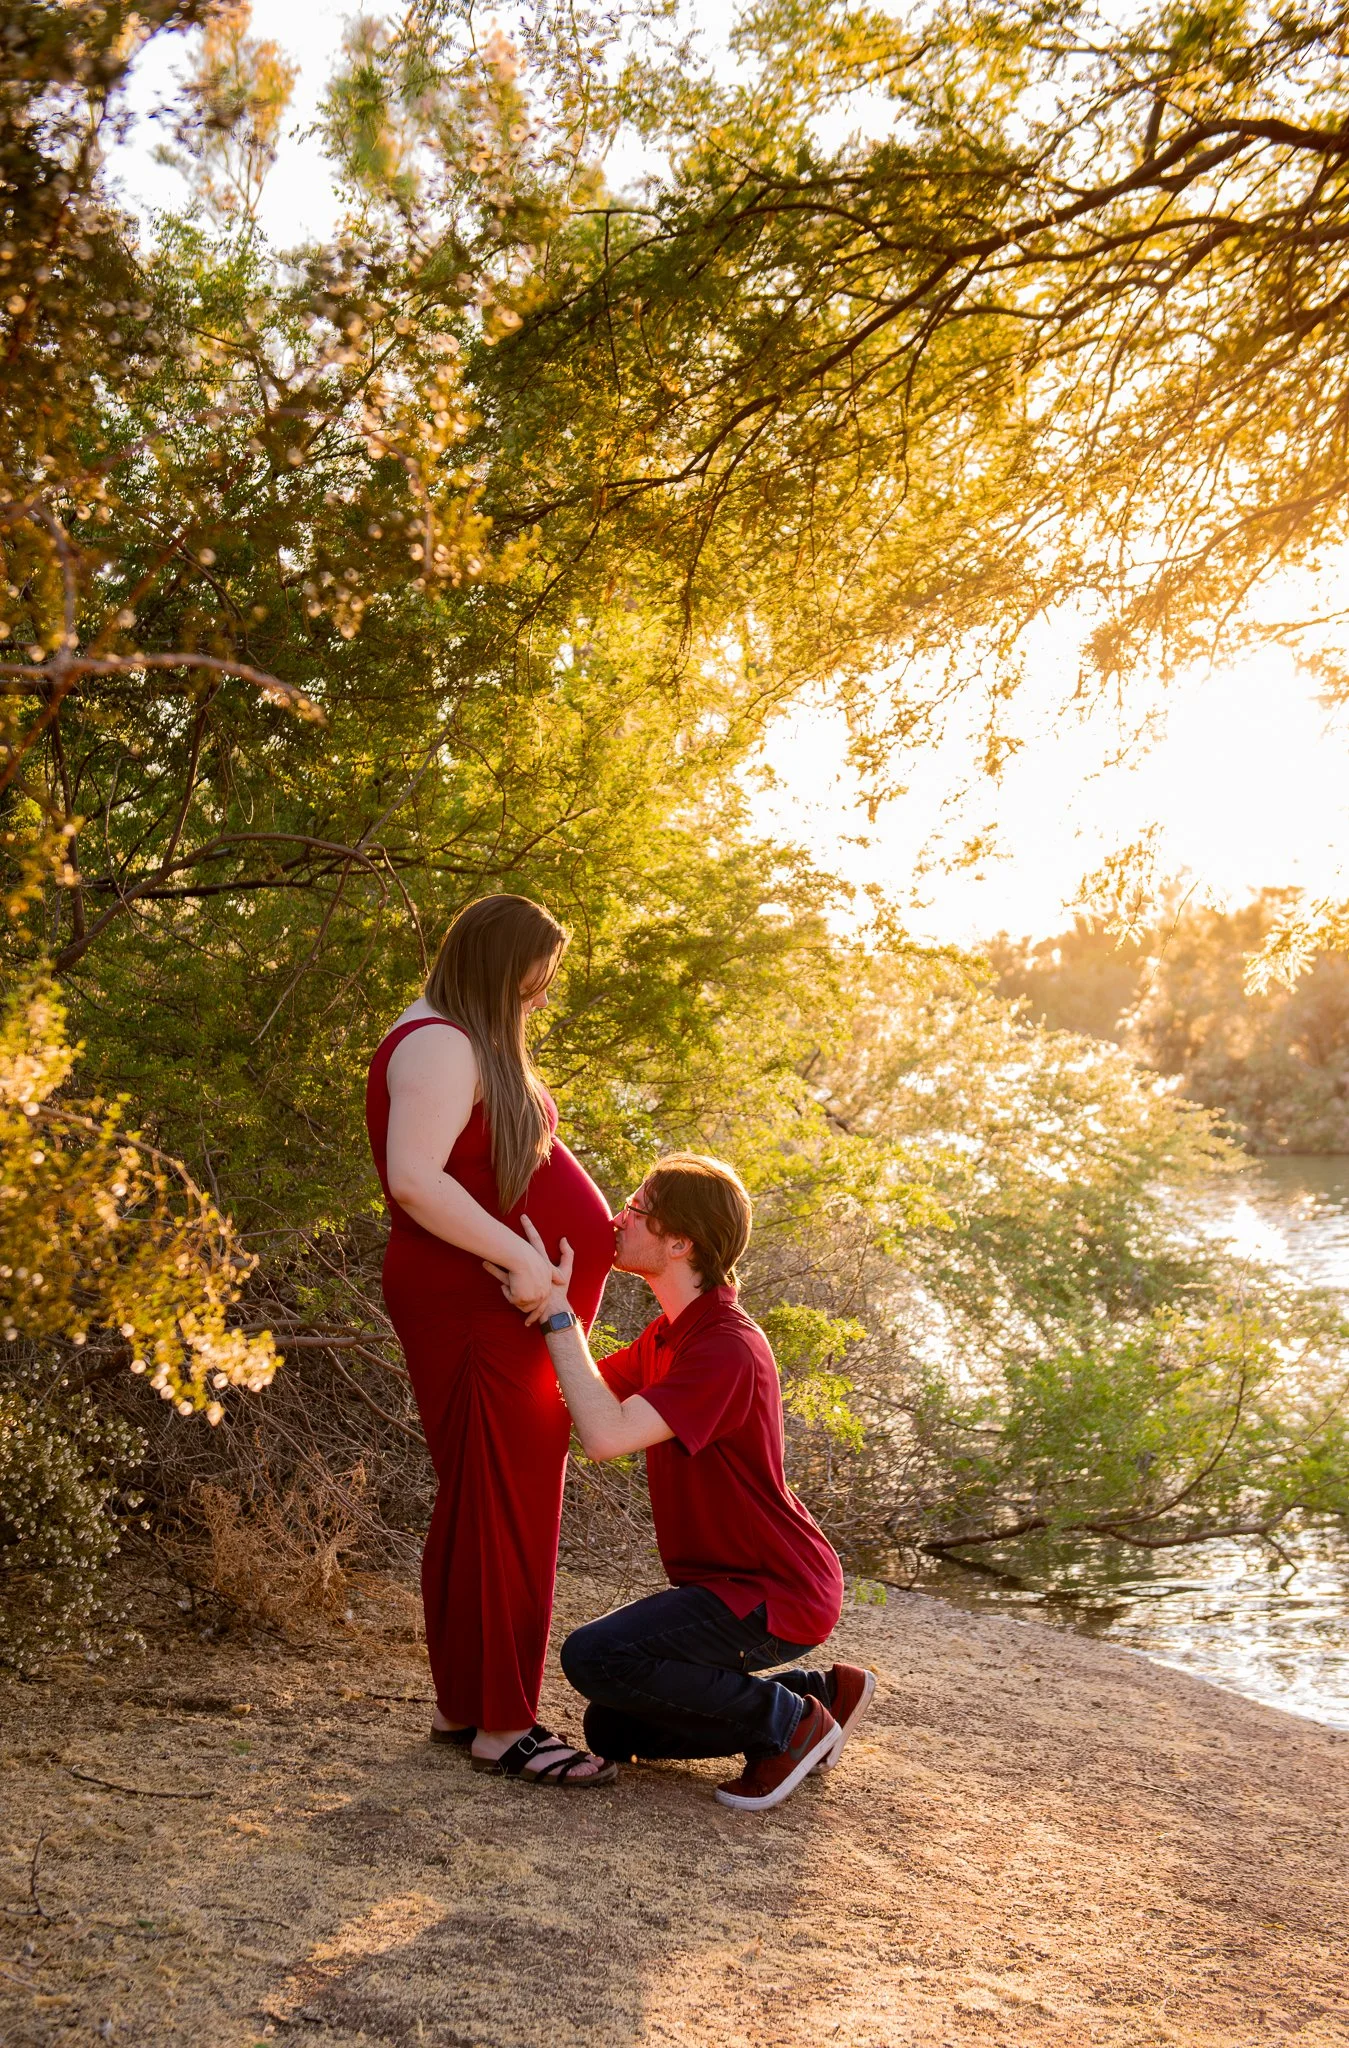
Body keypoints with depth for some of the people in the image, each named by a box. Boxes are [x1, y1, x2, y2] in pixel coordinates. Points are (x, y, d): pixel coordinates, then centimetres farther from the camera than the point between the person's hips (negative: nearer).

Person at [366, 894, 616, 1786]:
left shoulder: (475, 1041, 17)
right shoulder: (439, 1047, -16)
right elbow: (413, 1179, -29)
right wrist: (517, 1254, -27)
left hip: (497, 1306, 11)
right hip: (471, 1306, -11)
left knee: (479, 1507, 14)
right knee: (504, 1508, -6)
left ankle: (462, 1704, 24)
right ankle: (502, 1723, 1)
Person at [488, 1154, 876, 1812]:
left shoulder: (727, 1350, -27)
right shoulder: (668, 1335, 8)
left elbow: (605, 1434, -35)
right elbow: (580, 1394, 5)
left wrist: (558, 1314, -28)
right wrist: (542, 1306, -9)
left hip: (777, 1596, -10)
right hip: (725, 1579, 10)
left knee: (592, 1657, -24)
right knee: (610, 1734, 12)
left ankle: (790, 1721, -6)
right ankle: (820, 1693, 16)